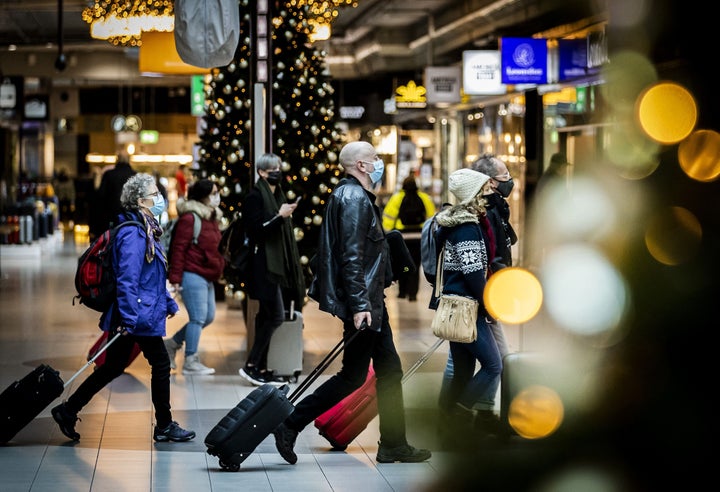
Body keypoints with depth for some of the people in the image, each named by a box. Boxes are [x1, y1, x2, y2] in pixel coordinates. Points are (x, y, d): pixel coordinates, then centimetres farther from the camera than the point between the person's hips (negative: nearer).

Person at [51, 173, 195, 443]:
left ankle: (68, 410, 16)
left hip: (132, 317, 10)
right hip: (140, 315, -10)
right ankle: (164, 426, 13)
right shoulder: (133, 234, -18)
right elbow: (127, 279, -24)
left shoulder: (145, 230, 14)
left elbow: (154, 276, 25)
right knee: (160, 363, 2)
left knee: (113, 367, 13)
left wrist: (168, 302, 27)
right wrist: (129, 318, -27)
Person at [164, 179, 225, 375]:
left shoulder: (212, 217, 15)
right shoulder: (190, 218, -13)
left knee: (208, 317, 13)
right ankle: (190, 362, 3)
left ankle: (173, 343, 26)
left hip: (207, 276, 10)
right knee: (198, 318, -6)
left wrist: (219, 265, 18)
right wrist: (175, 278, -16)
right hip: (193, 276, -10)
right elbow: (178, 248, -14)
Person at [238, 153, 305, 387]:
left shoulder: (277, 196, 17)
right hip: (264, 264, -9)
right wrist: (280, 216, -23)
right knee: (276, 316, -13)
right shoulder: (255, 197, -8)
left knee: (267, 316, 8)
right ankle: (251, 365, -8)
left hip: (277, 264, 9)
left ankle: (261, 369, 10)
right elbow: (255, 229, -17)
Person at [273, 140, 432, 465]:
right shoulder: (354, 198, -16)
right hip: (363, 303, -11)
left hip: (371, 301, 11)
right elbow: (351, 256, -23)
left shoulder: (356, 196, 17)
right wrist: (359, 306, -26)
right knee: (353, 376, -5)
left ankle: (393, 445, 16)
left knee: (389, 369, 11)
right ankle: (290, 426, -1)